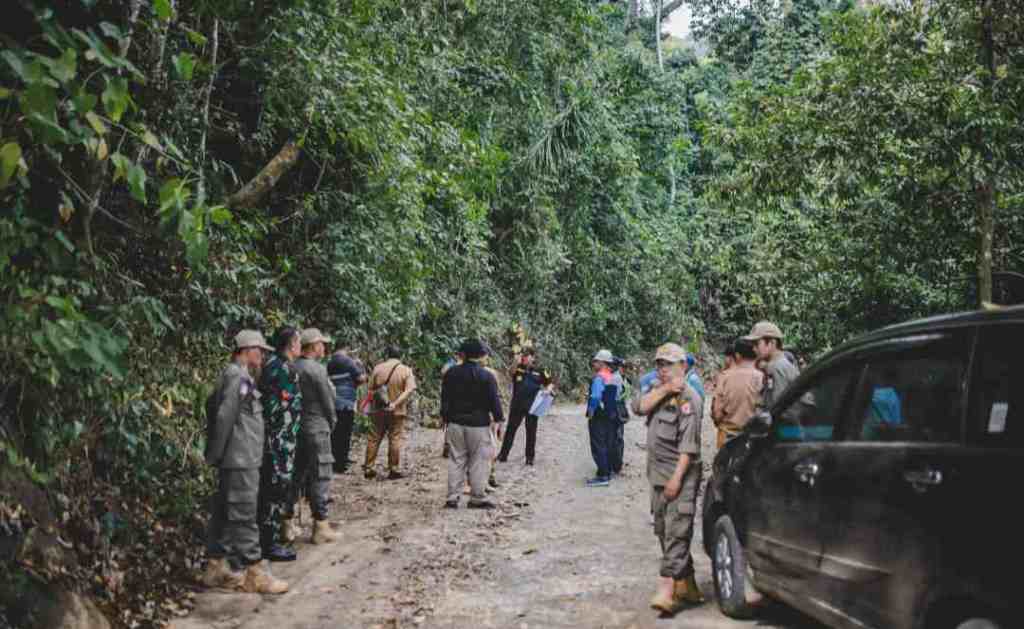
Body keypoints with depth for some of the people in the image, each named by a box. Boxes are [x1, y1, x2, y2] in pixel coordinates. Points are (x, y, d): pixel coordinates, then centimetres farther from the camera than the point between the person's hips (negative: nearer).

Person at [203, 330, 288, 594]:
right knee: (244, 516, -5)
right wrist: (216, 453, -13)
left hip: (238, 460, 10)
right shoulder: (238, 377, -15)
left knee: (224, 514, 14)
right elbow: (224, 416, -20)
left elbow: (213, 406, 20)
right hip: (240, 461, -10)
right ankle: (253, 573, -1)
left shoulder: (235, 376, 16)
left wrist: (215, 454, 19)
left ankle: (216, 568, 22)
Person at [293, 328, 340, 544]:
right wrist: (332, 423, 7)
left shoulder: (292, 368, 7)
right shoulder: (317, 369, -15)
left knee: (298, 476, 16)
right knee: (320, 477, 0)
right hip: (316, 429, -8)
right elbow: (328, 401, -10)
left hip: (296, 428, 8)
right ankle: (321, 528, 4)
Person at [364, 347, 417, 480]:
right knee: (395, 439, 5)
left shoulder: (378, 368, -1)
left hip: (379, 409, 2)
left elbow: (371, 388, 3)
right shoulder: (406, 370, -5)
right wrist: (396, 403, -19)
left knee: (374, 439, 10)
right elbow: (410, 390, -16)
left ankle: (368, 468, 14)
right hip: (397, 411, -2)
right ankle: (393, 470, 6)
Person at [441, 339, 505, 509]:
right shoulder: (487, 376, -9)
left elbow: (445, 399, 8)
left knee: (456, 460, 9)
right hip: (479, 425, -4)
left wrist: (446, 418, 15)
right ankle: (477, 498, 6)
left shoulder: (451, 373, 4)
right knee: (479, 462, 4)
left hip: (456, 423, 4)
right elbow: (494, 401, -8)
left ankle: (452, 497, 9)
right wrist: (499, 420, 1)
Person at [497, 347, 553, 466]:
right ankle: (503, 454, 12)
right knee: (511, 429, 6)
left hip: (532, 406, -1)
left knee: (531, 431, 7)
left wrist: (548, 390, -13)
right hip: (517, 405, 1)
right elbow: (511, 373, -18)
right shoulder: (518, 368, 3)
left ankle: (530, 457, 16)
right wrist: (516, 362, -32)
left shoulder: (540, 371, 2)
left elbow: (550, 384, 8)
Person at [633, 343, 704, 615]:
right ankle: (687, 586, 24)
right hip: (657, 474, 9)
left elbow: (689, 444, -18)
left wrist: (677, 478, -23)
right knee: (663, 531, 14)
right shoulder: (658, 390, 14)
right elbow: (639, 407, -6)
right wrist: (665, 389, -14)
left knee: (676, 532, -12)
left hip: (680, 474, -9)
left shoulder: (689, 398, -12)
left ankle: (667, 590, -18)